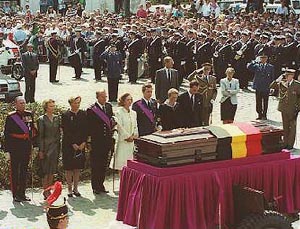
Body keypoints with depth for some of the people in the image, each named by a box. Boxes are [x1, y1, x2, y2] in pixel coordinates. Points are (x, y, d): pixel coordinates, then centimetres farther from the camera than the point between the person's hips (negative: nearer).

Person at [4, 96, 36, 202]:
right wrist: (8, 148, -10)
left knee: (24, 171, 11)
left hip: (27, 147, 5)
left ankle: (22, 193, 19)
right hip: (15, 148, -5)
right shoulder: (11, 117, -5)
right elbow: (7, 133, -5)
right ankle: (15, 194, 7)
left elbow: (33, 130, 15)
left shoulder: (29, 114, 8)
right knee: (15, 171, 2)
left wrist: (33, 142, 8)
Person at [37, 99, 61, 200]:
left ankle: (49, 191, 16)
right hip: (46, 147, -5)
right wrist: (41, 150, -9)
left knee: (52, 171, 8)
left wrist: (59, 147, 10)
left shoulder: (57, 118, 10)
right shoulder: (41, 119, -5)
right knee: (45, 171, -4)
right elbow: (40, 136, -6)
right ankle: (45, 192, 1)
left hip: (55, 147, 5)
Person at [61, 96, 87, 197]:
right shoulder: (65, 115, -4)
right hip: (68, 145, -3)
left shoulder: (83, 114, 7)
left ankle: (75, 188, 14)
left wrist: (83, 143, -6)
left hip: (80, 144, 3)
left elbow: (86, 130, 5)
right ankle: (69, 188, 8)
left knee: (78, 167, 6)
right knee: (69, 168, 0)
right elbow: (66, 132, -8)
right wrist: (73, 144, -12)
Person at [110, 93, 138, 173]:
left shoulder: (133, 113, 13)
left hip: (131, 141, 6)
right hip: (122, 140, -5)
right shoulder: (119, 112, -6)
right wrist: (127, 137, -10)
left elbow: (135, 126, 15)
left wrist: (134, 135, -1)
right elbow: (120, 127, -11)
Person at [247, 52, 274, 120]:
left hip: (266, 88, -1)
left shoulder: (270, 67, 5)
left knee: (265, 103, 5)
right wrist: (255, 61, -12)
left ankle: (264, 115, 15)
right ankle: (260, 115, 16)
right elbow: (249, 67, -12)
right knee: (258, 103, 7)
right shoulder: (256, 66, 4)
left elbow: (272, 78, 6)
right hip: (258, 87, 1)